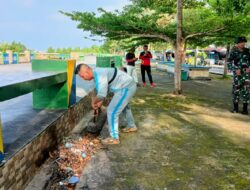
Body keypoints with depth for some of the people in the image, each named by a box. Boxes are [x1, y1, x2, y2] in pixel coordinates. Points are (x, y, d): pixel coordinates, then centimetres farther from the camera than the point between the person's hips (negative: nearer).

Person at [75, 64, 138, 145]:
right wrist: (99, 102, 14)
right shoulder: (97, 73, 7)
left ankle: (114, 138, 2)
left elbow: (101, 94, -31)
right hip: (129, 85, 11)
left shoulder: (99, 75, -25)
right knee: (124, 106, 31)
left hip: (125, 88, -11)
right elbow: (101, 90, 19)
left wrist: (93, 101, -13)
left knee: (112, 111, -7)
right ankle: (131, 126, 51)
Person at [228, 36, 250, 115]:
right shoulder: (233, 52, -2)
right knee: (236, 90, 2)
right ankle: (235, 108, 15)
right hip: (237, 74, -1)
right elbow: (229, 63, -6)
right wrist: (235, 70, -20)